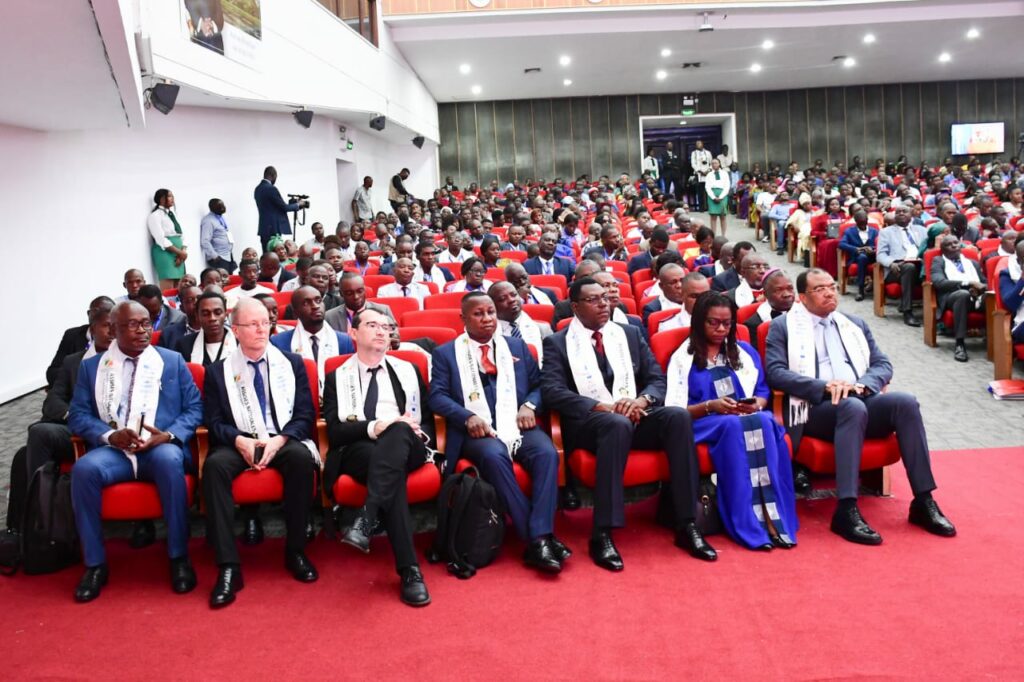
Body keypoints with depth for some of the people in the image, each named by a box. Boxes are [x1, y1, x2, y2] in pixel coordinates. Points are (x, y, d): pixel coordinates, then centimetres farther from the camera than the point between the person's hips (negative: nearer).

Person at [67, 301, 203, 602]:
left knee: (170, 460, -36)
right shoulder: (91, 366, 14)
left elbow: (194, 407, 7)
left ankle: (179, 558, -22)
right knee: (84, 469, -31)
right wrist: (109, 435, -12)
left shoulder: (173, 361, 12)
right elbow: (77, 415, 7)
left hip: (161, 449, -1)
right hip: (113, 450, 1)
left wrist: (169, 435, -12)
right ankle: (95, 564, -15)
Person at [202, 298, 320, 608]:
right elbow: (213, 422, 3)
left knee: (302, 457, -35)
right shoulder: (218, 371, 9)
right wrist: (240, 441, -17)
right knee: (215, 464, -33)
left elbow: (305, 416, 4)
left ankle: (295, 550, -18)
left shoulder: (292, 363, 10)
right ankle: (228, 566, -30)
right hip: (239, 443, 0)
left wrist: (278, 440, -15)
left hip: (284, 441, 0)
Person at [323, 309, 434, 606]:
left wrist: (420, 433, -7)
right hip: (358, 451, -1)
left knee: (400, 431, -36)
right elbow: (335, 432, 2)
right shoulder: (337, 378, 17)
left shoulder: (408, 371, 24)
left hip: (407, 448, 2)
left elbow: (428, 419, 19)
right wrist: (373, 428, -16)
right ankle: (410, 570, -43)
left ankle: (365, 519, -50)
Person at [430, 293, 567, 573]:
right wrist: (467, 416, -16)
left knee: (547, 452, -30)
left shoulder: (517, 346, 21)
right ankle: (535, 539, -31)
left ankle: (540, 537, -32)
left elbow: (538, 384, 19)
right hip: (478, 431, -3)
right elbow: (437, 395, 1)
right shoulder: (445, 353, 13)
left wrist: (529, 405, -4)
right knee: (494, 455, -36)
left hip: (518, 425, 3)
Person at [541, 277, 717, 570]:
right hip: (588, 422, -4)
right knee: (617, 423, -39)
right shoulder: (557, 343, 5)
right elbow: (551, 391, -9)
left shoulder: (630, 334, 17)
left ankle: (686, 526, -22)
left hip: (634, 416, 4)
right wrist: (600, 406, -21)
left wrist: (642, 400, -12)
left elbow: (658, 380, 12)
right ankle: (602, 535, -36)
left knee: (678, 416, -26)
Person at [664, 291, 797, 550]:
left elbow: (763, 392, 17)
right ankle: (749, 526, -39)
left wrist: (757, 404, -7)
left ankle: (775, 517, -38)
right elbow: (676, 409, -2)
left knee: (764, 422, -34)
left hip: (751, 417, 3)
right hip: (704, 422, -3)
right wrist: (710, 406, -17)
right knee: (734, 425, -38)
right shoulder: (683, 357, 8)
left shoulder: (745, 351, 20)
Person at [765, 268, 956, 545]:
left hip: (862, 400, 5)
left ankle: (923, 502, -19)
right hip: (815, 407, -5)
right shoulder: (783, 326, 9)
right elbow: (775, 372, -4)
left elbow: (883, 365, 16)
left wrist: (861, 384, -7)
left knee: (905, 401, -24)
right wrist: (824, 386, -16)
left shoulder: (854, 324, 24)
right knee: (852, 407, -36)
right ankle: (847, 511, -39)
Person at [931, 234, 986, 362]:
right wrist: (968, 283, -14)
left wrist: (979, 288, -6)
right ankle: (959, 344, -37)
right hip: (951, 297, -3)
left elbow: (986, 284, 20)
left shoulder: (972, 262, 30)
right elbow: (939, 282, -5)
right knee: (963, 293, -41)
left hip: (977, 296, 4)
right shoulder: (938, 261, 15)